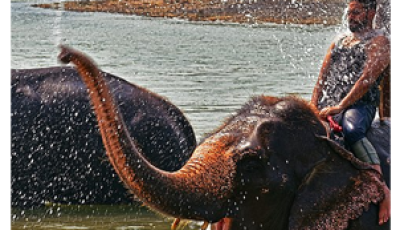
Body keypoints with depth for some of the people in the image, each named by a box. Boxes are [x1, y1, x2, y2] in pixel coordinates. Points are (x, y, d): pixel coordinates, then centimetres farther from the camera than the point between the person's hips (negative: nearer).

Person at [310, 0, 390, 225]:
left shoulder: (379, 42, 5)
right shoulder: (340, 41, 26)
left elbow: (367, 80, -9)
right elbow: (322, 77, 19)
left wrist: (340, 107, -19)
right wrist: (313, 108, 2)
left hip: (359, 105, -7)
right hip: (327, 108, 7)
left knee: (352, 131, -40)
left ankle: (383, 189, -45)